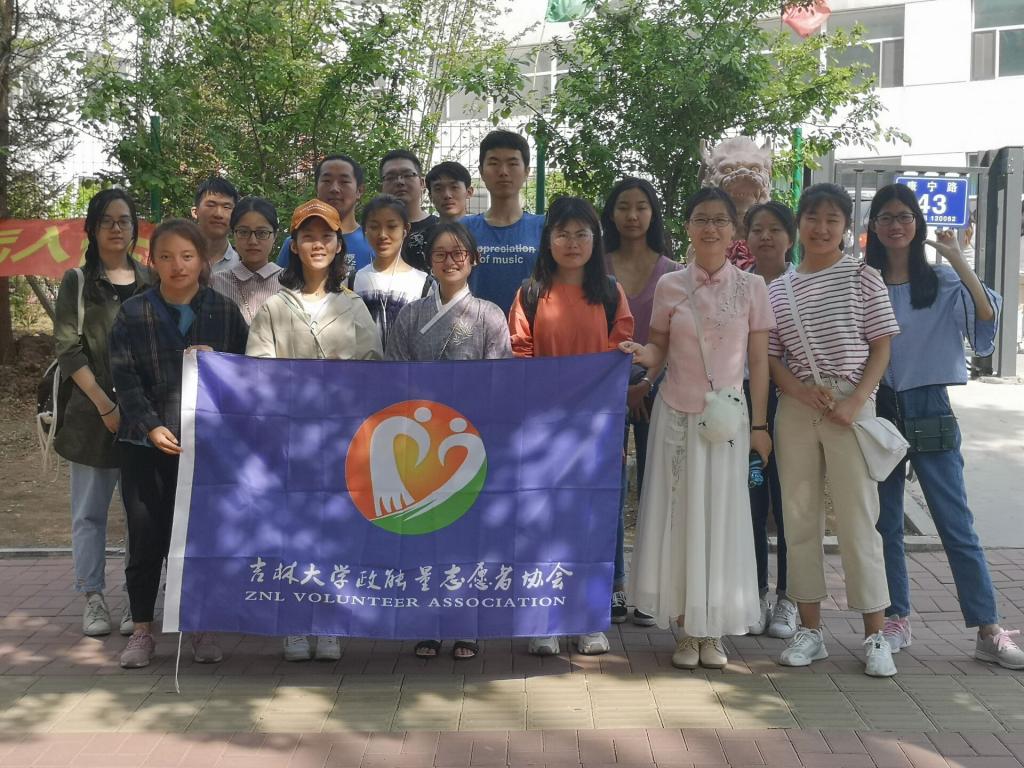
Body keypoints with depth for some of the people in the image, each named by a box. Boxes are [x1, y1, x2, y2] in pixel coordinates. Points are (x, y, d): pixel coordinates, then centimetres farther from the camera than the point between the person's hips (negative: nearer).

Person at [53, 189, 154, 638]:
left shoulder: (152, 283, 10)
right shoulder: (77, 283, 5)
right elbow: (68, 350, -2)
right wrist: (105, 405, -12)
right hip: (93, 412, -1)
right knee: (89, 510, 3)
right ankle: (93, 599, 11)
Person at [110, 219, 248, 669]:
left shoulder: (225, 312, 5)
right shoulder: (132, 314, 3)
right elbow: (125, 379, -4)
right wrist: (152, 427, -17)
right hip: (147, 444, 0)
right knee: (146, 538, 3)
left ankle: (202, 628, 19)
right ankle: (142, 630, 17)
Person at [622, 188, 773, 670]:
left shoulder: (751, 287, 1)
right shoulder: (670, 286, 2)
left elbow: (759, 360, 2)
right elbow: (659, 351, 6)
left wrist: (759, 424, -1)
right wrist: (641, 354, -18)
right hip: (677, 413, 1)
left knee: (721, 518, 2)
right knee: (680, 517, 2)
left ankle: (713, 632, 14)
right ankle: (688, 632, 12)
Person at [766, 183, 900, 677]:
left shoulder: (862, 278, 2)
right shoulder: (778, 290, 9)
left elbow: (881, 347, 0)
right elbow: (770, 357, 7)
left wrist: (855, 401, -13)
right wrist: (803, 392, -12)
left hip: (851, 407, -3)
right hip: (795, 409, 3)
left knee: (858, 519, -3)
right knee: (800, 519, 7)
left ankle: (875, 635, 6)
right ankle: (809, 629, 18)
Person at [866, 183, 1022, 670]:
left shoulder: (942, 283, 1)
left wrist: (958, 262, -22)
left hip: (928, 410, -2)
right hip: (878, 411, 2)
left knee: (957, 526, -1)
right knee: (886, 525, 9)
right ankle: (896, 619, 21)